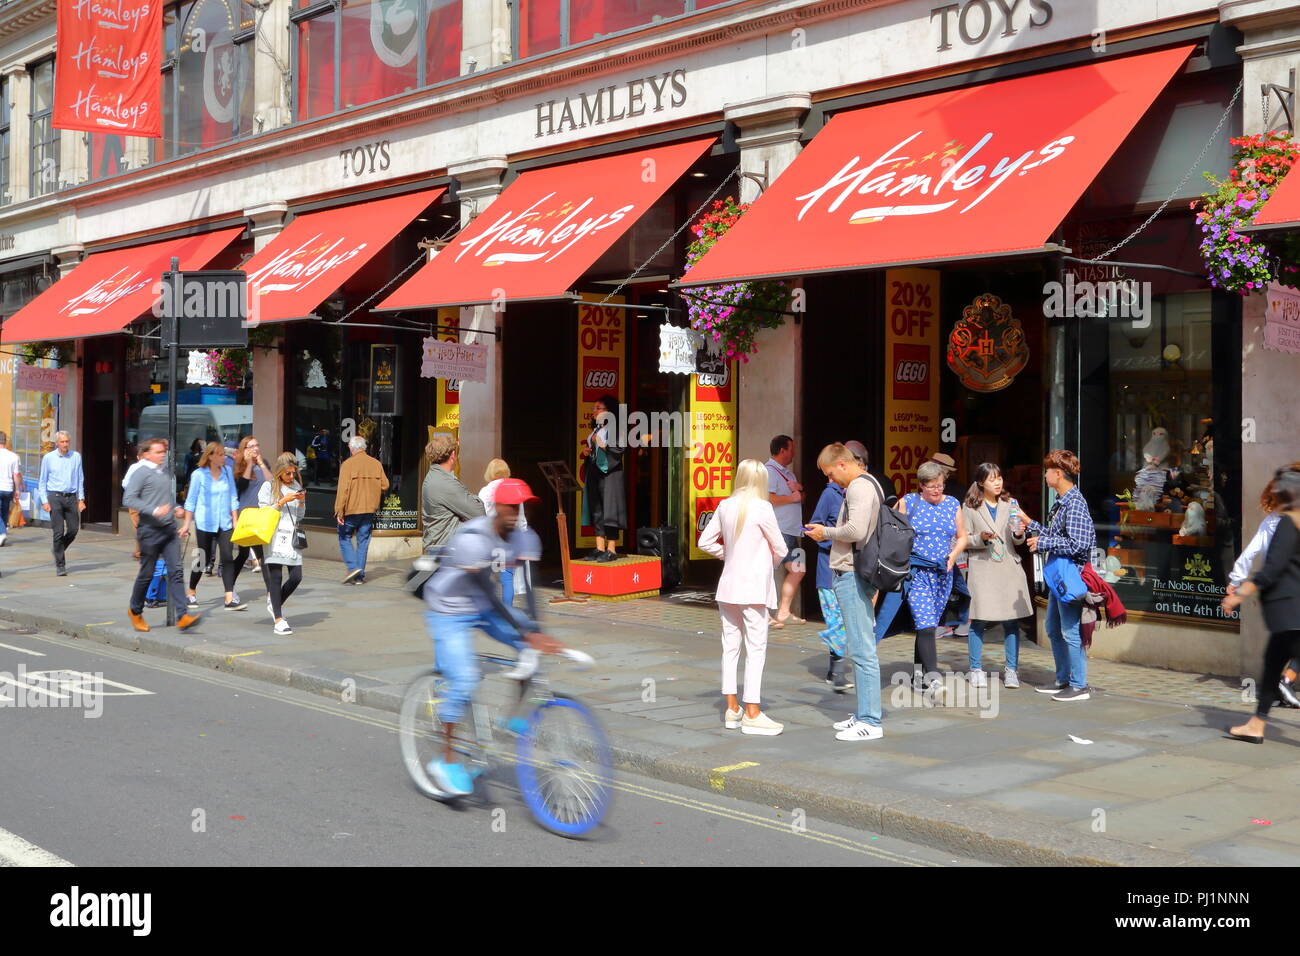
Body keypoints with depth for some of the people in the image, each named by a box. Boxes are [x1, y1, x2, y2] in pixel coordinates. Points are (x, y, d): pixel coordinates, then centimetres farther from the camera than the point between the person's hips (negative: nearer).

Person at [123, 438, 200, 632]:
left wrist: (176, 508, 11)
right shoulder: (141, 473, -7)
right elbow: (128, 499, -14)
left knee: (176, 571, -5)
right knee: (147, 574, 5)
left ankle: (182, 616, -11)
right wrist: (154, 510, -22)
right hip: (150, 529, -6)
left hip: (169, 529, 6)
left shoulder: (165, 472, 15)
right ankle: (135, 611, 27)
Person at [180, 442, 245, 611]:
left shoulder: (227, 472, 6)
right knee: (204, 559, 5)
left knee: (228, 558, -9)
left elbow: (233, 498, 10)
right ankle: (191, 593, 26)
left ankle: (230, 599, -12)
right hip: (205, 523, -3)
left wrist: (235, 521, 4)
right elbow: (190, 501, 0)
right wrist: (187, 525, 0)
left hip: (224, 523, 3)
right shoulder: (199, 474, -4)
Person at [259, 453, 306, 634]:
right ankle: (279, 620, -4)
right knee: (275, 577, -7)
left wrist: (302, 502, -2)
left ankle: (275, 603, 23)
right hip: (273, 538, -4)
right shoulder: (269, 487, 0)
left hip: (291, 537, 4)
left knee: (296, 576, -3)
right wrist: (282, 501, -13)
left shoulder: (296, 486, 13)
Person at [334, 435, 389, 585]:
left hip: (351, 510, -4)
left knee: (344, 537, 10)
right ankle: (360, 576, 9)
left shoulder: (348, 464, -10)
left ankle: (353, 567, -7)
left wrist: (339, 511, -13)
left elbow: (343, 489, -15)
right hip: (369, 509, 4)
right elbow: (385, 485, 3)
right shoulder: (376, 464, 3)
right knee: (363, 541, 9)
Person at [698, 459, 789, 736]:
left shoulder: (725, 506, 4)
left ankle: (732, 708, 19)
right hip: (754, 587, -6)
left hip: (728, 586, 6)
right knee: (756, 649, -1)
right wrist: (770, 563, 15)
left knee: (730, 646, 12)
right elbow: (780, 549, -4)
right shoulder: (762, 508, -11)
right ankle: (752, 713, -1)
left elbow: (705, 542, 10)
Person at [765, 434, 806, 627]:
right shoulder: (769, 470, -9)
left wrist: (800, 489, 3)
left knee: (797, 571, 12)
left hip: (791, 531, 11)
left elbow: (801, 499, 25)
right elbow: (768, 498, -23)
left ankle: (783, 613, 19)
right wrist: (792, 497, -11)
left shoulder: (788, 473, 22)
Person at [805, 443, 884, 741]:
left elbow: (856, 530, -24)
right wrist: (829, 533, 12)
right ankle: (864, 714, 22)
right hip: (854, 574, 11)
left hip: (852, 576, -11)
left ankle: (870, 722, -6)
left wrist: (826, 532, -10)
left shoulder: (859, 487, -13)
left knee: (862, 650, -8)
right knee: (861, 648, 15)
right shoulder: (867, 484, 19)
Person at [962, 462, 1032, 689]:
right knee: (978, 620, -3)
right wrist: (981, 538, -15)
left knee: (1011, 621, 2)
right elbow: (963, 540, 3)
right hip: (982, 567, -2)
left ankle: (1010, 670, 11)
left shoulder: (1011, 504, 12)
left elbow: (1017, 540, 10)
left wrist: (1019, 534, -12)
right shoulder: (970, 507, 4)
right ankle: (976, 670, 8)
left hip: (1008, 568, 2)